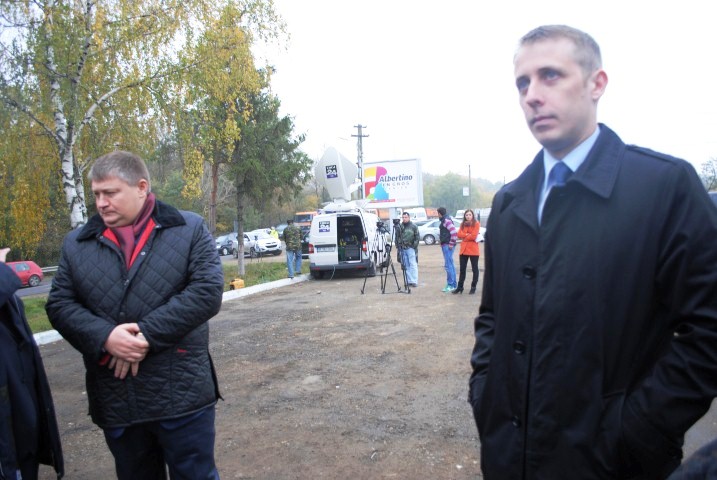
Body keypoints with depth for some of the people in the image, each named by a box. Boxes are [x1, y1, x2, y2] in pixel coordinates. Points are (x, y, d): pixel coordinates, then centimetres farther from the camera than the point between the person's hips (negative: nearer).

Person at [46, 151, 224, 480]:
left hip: (182, 393, -3)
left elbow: (208, 291, -11)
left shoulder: (189, 229, -2)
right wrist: (104, 337, -14)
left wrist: (148, 335, -17)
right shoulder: (76, 243, 8)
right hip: (114, 400, 3)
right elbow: (59, 304, 5)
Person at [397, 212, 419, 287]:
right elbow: (398, 237, 15)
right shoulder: (400, 226, 9)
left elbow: (417, 237, 2)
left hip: (411, 248, -3)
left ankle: (414, 281, -4)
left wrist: (414, 245, -7)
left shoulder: (413, 226, 1)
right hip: (403, 248, 4)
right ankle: (409, 281, 11)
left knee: (413, 265, -6)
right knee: (406, 266, 5)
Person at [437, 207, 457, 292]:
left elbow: (454, 233, -21)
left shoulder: (447, 220, -13)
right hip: (445, 245, 11)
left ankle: (451, 285, -7)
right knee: (450, 265, 14)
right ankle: (453, 284, 20)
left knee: (448, 265, -10)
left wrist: (451, 244, -18)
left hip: (447, 245, -11)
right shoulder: (443, 220, 17)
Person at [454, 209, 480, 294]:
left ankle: (473, 287, 11)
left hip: (473, 249, -5)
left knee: (474, 269, 4)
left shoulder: (476, 223, -4)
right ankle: (460, 287, 14)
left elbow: (474, 236, -14)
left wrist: (464, 236, -3)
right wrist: (468, 235, -12)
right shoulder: (463, 224, 12)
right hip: (464, 249, 5)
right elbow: (459, 234, 0)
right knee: (462, 269, 8)